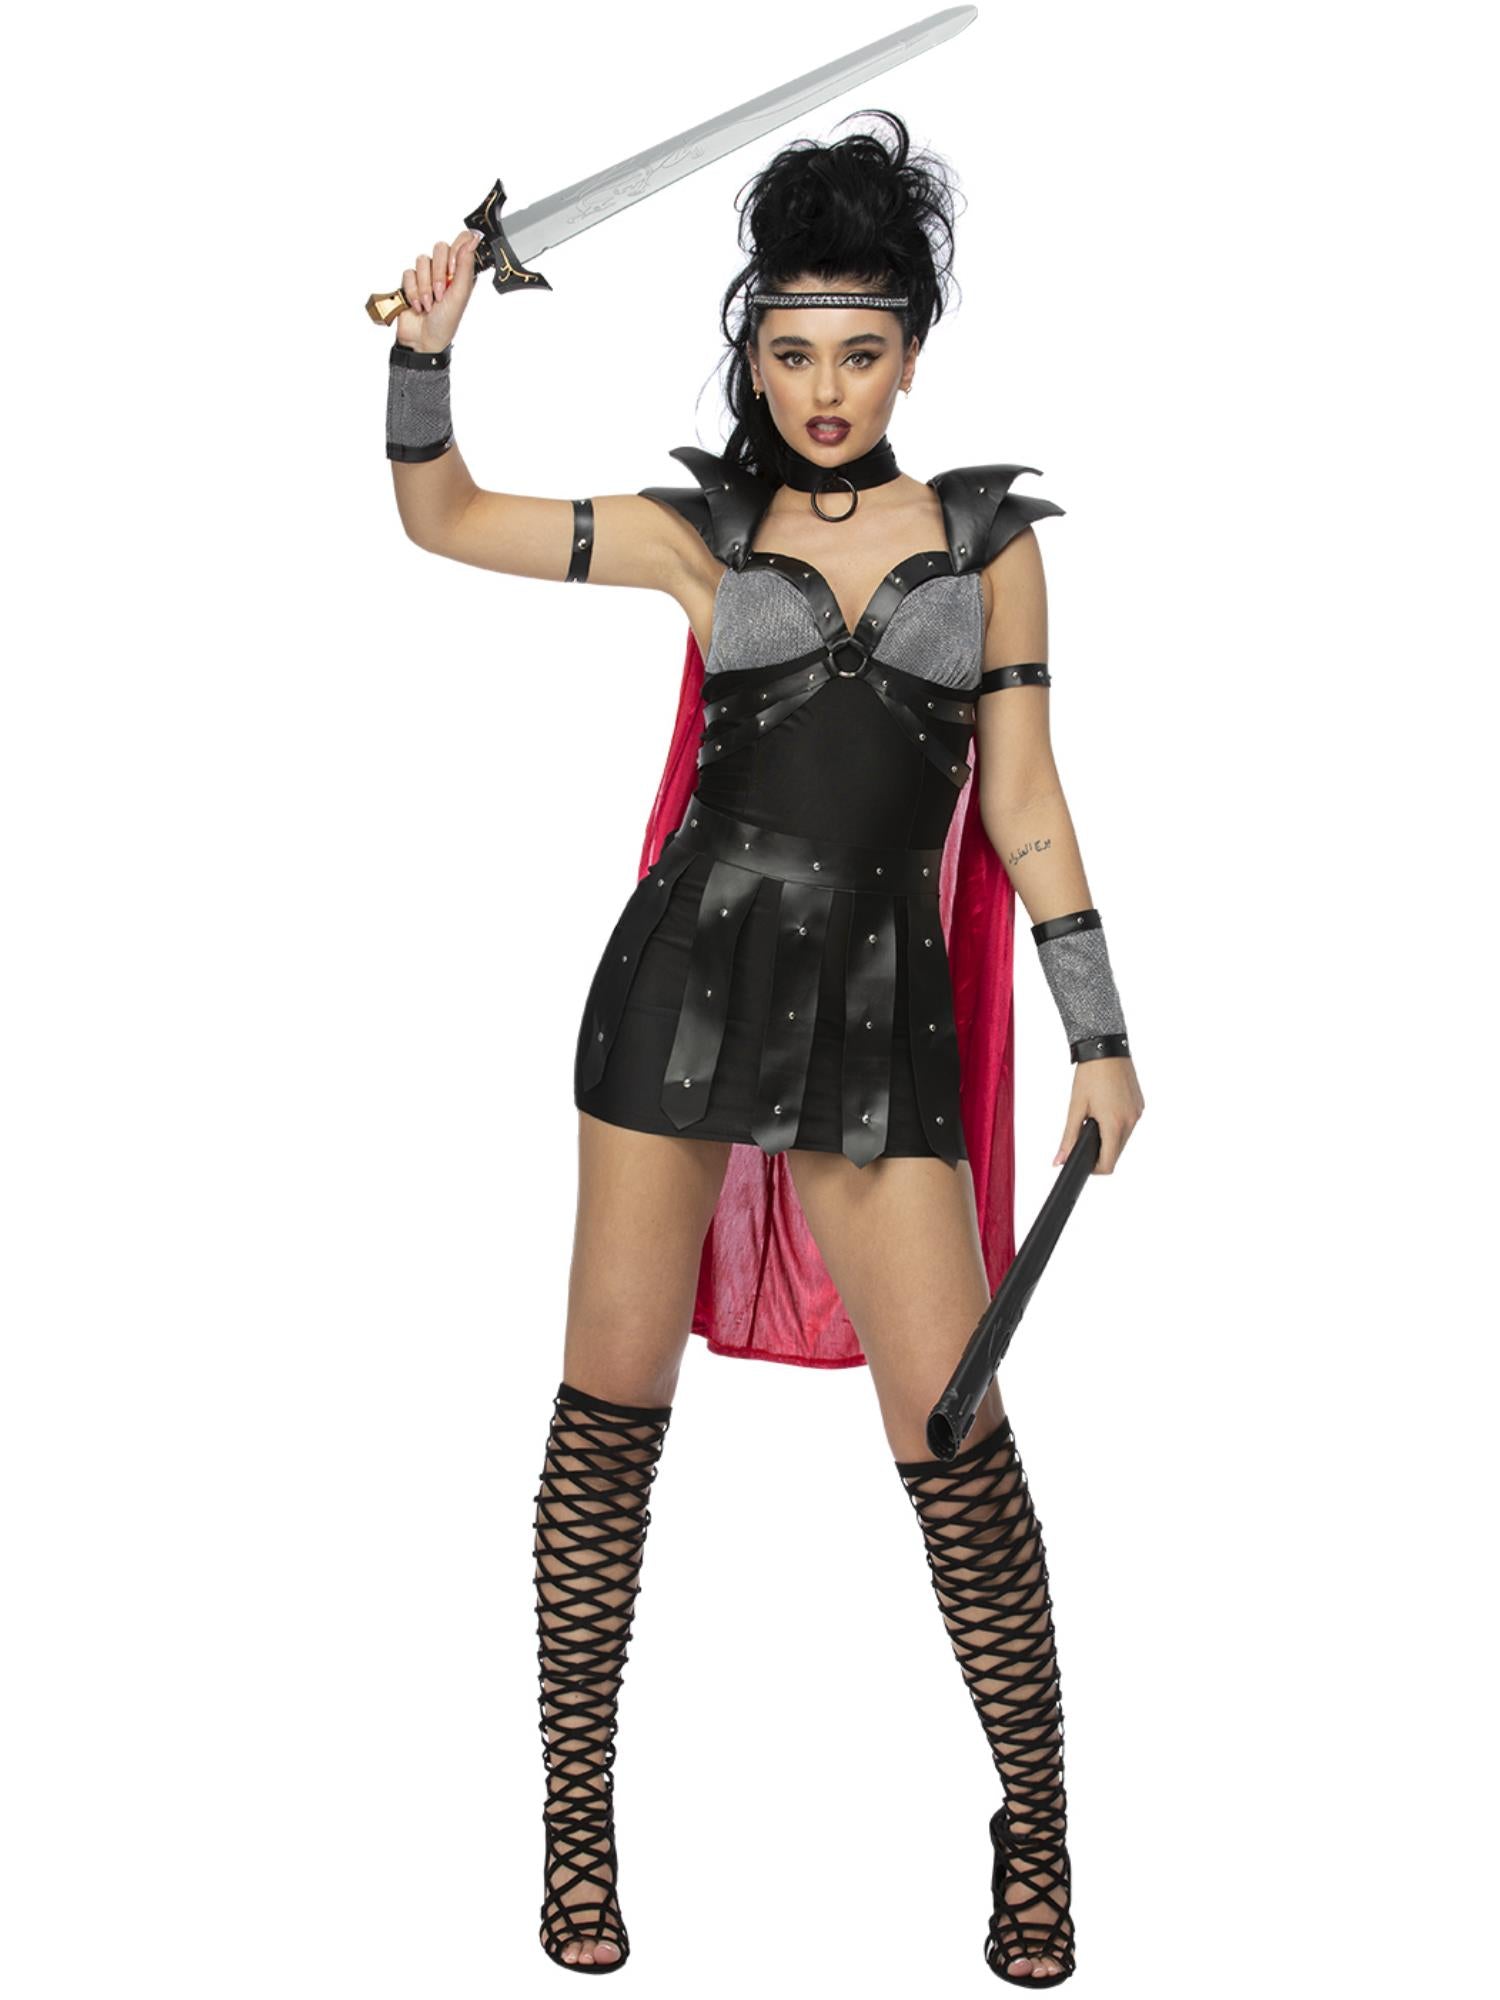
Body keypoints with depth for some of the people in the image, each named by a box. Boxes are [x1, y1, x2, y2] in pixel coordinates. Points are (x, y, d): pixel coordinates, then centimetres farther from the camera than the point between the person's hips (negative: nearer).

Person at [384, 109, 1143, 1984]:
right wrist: (423, 353, -7)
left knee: (955, 1433, -5)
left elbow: (1022, 806, 8)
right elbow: (444, 517, 10)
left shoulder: (989, 541, 8)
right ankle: (579, 1813, 19)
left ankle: (1035, 1820, 15)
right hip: (686, 978, 1)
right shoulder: (705, 531, 8)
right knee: (613, 1402, 3)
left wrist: (1100, 1037, 4)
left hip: (881, 1013, -1)